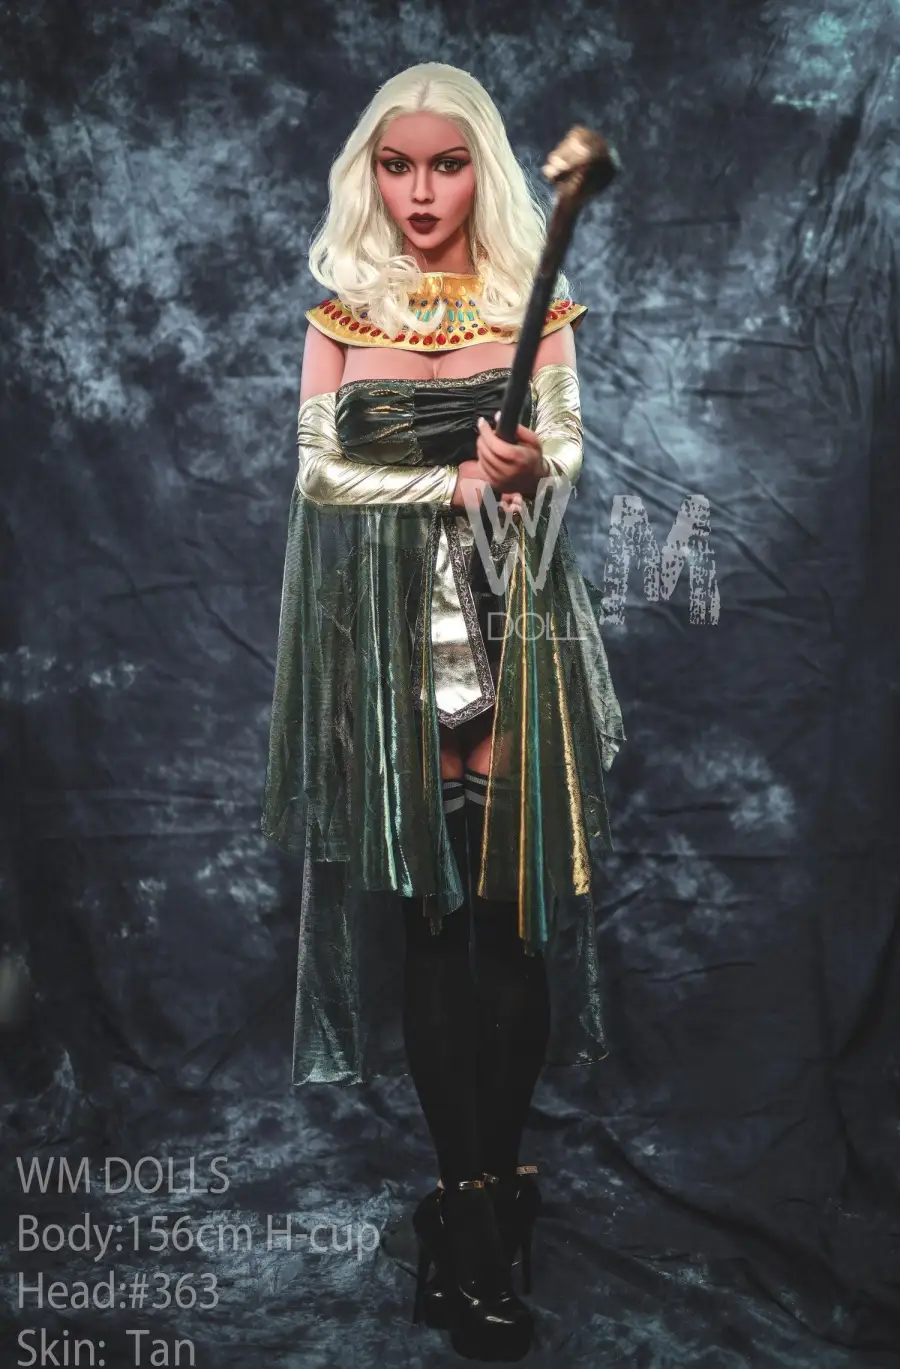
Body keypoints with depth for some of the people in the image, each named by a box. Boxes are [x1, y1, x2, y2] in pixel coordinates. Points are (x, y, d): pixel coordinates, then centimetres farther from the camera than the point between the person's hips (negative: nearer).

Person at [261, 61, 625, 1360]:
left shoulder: (537, 311, 10)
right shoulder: (339, 320, 10)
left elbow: (564, 456, 4)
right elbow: (319, 470, 1)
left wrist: (528, 467, -19)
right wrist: (460, 485, -10)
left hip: (513, 626, 0)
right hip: (386, 637, 0)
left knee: (511, 906, -4)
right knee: (425, 913, -2)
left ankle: (477, 1194, 10)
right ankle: (481, 1208, 7)